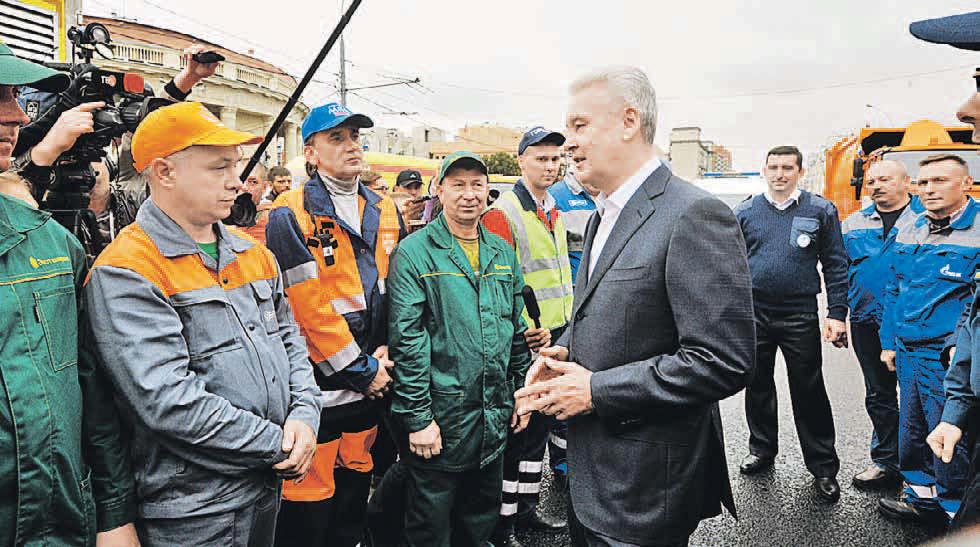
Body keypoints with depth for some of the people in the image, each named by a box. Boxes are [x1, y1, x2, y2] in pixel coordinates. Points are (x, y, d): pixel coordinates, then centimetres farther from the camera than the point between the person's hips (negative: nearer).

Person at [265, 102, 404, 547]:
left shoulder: (385, 212, 9)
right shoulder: (290, 216, -10)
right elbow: (307, 307, -16)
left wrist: (388, 348, 1)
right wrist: (362, 370, -13)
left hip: (370, 384, 6)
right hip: (317, 388, -6)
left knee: (354, 495, 20)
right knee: (308, 511, 4)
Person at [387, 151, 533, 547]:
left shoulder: (503, 252, 9)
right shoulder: (414, 253, -10)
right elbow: (406, 340, -14)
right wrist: (417, 417, -16)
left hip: (495, 421, 6)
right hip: (438, 422, -5)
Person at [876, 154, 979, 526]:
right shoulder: (909, 232, 10)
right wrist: (889, 342, 13)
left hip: (948, 356, -6)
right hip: (908, 351, 6)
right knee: (911, 431, 17)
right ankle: (921, 495, 35)